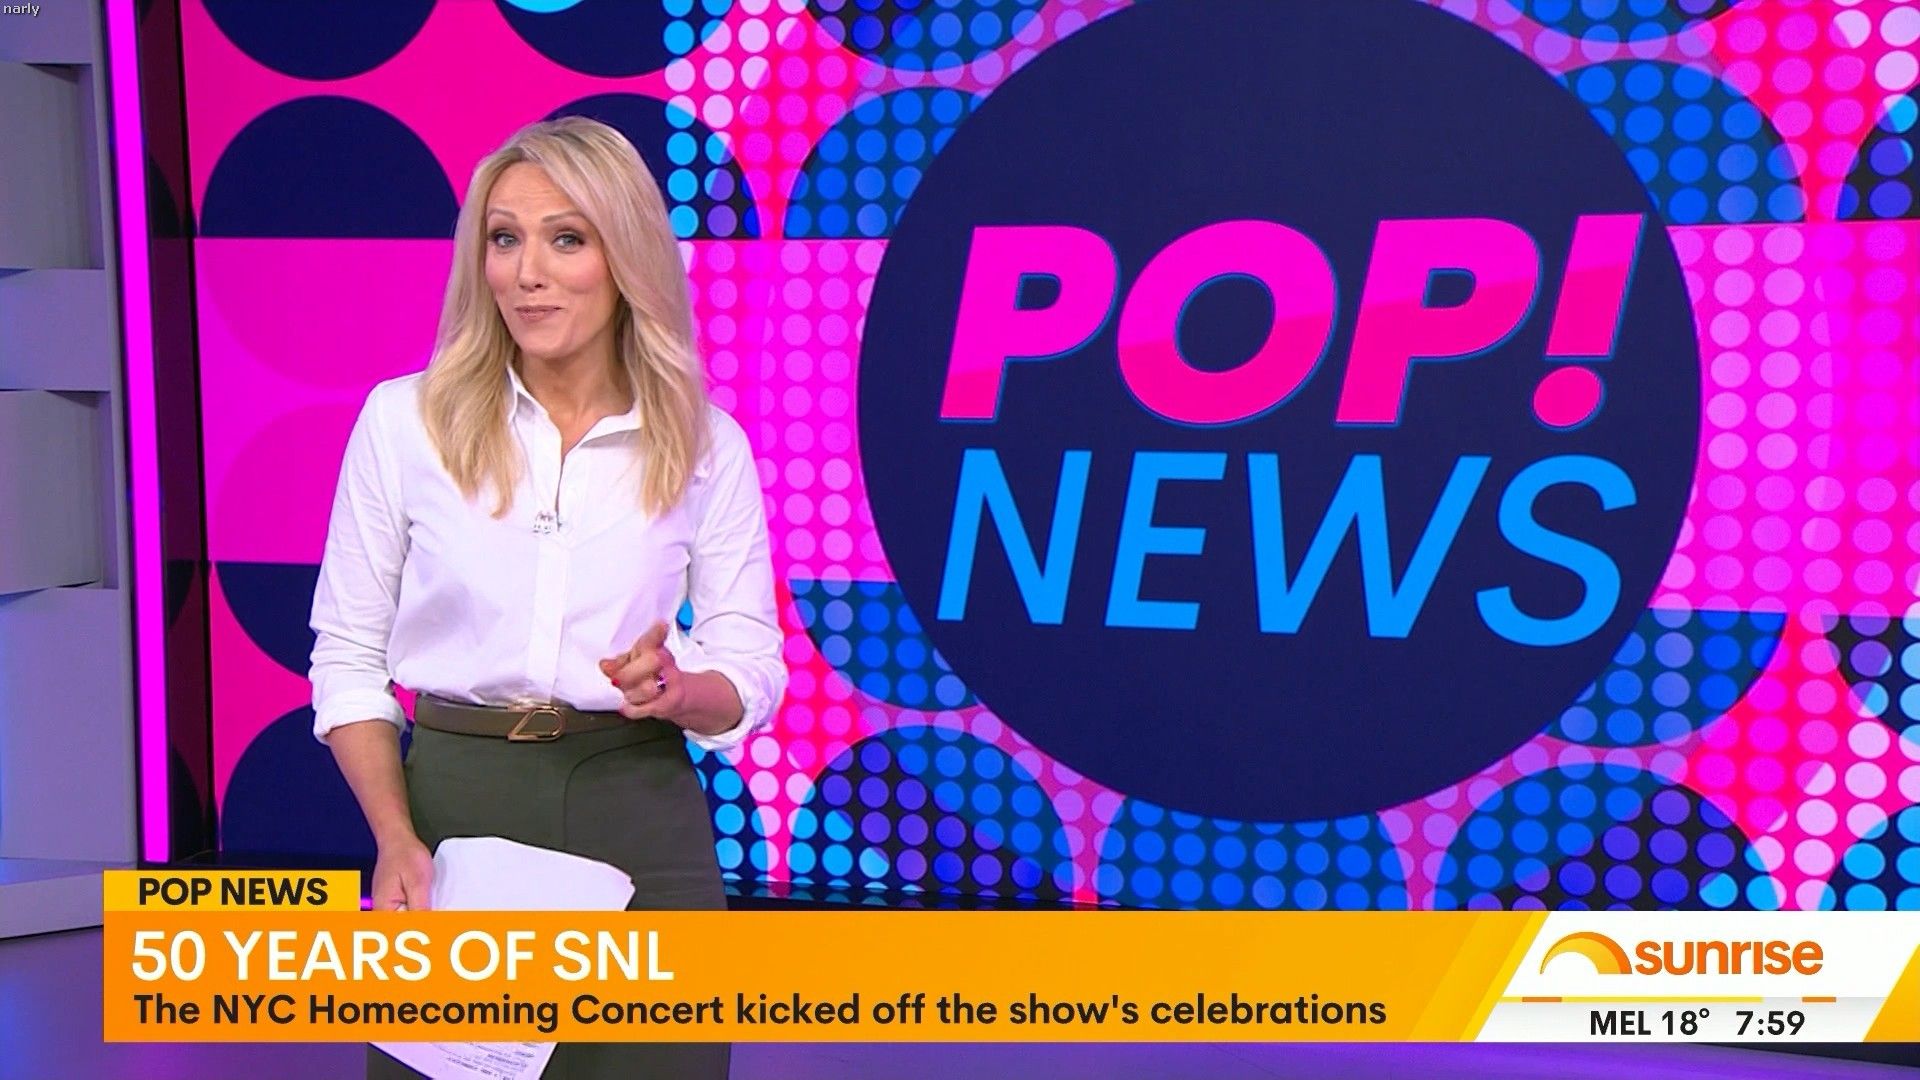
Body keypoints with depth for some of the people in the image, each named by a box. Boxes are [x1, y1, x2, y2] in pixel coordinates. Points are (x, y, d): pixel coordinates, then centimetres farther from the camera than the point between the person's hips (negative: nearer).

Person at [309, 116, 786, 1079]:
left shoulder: (707, 444, -2)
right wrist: (395, 839, -11)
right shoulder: (405, 418, -4)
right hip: (453, 806, 0)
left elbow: (750, 673, 2)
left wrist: (676, 692, -20)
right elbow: (347, 658, 1)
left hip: (635, 820, 0)